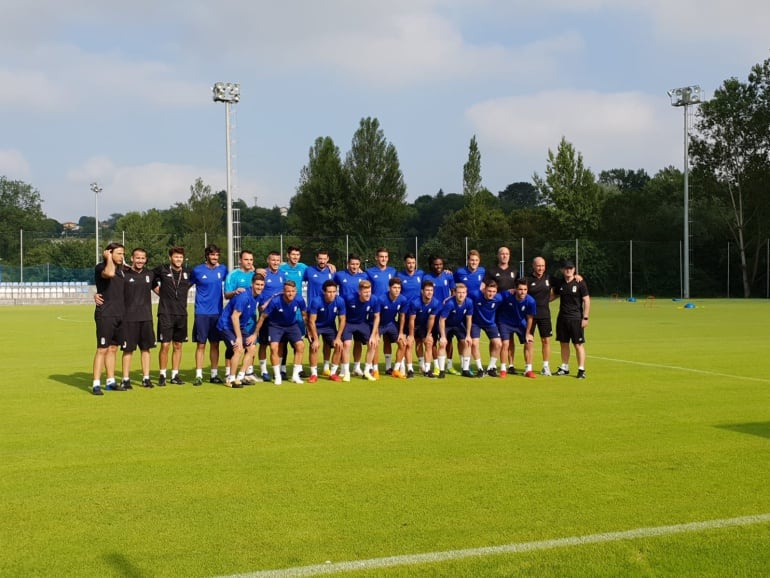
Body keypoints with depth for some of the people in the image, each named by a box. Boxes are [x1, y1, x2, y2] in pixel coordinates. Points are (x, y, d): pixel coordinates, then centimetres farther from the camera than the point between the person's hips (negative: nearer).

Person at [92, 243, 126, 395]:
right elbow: (109, 273, -32)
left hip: (119, 314, 7)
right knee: (102, 349, -8)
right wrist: (108, 258, -17)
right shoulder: (100, 268, -8)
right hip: (105, 315, -7)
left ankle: (110, 382, 18)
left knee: (113, 348, 12)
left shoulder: (121, 270, 15)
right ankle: (96, 384, -7)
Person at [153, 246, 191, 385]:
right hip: (165, 313, -3)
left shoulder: (187, 273, 6)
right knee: (165, 345, -6)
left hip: (181, 314, 3)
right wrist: (157, 290, 6)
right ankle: (162, 375, 5)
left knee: (178, 346, 7)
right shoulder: (162, 270, -2)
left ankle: (175, 375, 16)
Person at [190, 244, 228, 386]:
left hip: (217, 312, 3)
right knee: (201, 344, -2)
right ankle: (198, 375, 3)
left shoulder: (222, 269, 5)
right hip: (202, 313, -3)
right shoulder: (197, 270, -2)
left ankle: (214, 374, 16)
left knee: (215, 344, 8)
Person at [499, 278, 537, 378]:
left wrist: (528, 333, -5)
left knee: (529, 343, -5)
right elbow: (499, 307, -8)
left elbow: (530, 318, -11)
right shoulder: (506, 295, -29)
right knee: (505, 344, -13)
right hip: (505, 322, -2)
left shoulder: (530, 301, -26)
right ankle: (503, 369, 0)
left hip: (521, 324, 2)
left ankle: (528, 370, 6)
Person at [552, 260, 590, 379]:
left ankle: (581, 370, -1)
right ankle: (565, 368, 21)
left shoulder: (580, 283, -6)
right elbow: (554, 295, 24)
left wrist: (585, 317, -11)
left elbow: (586, 300, -6)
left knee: (578, 344, -5)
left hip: (576, 318, -5)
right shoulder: (559, 283, 7)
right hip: (562, 318, 5)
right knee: (563, 343, 10)